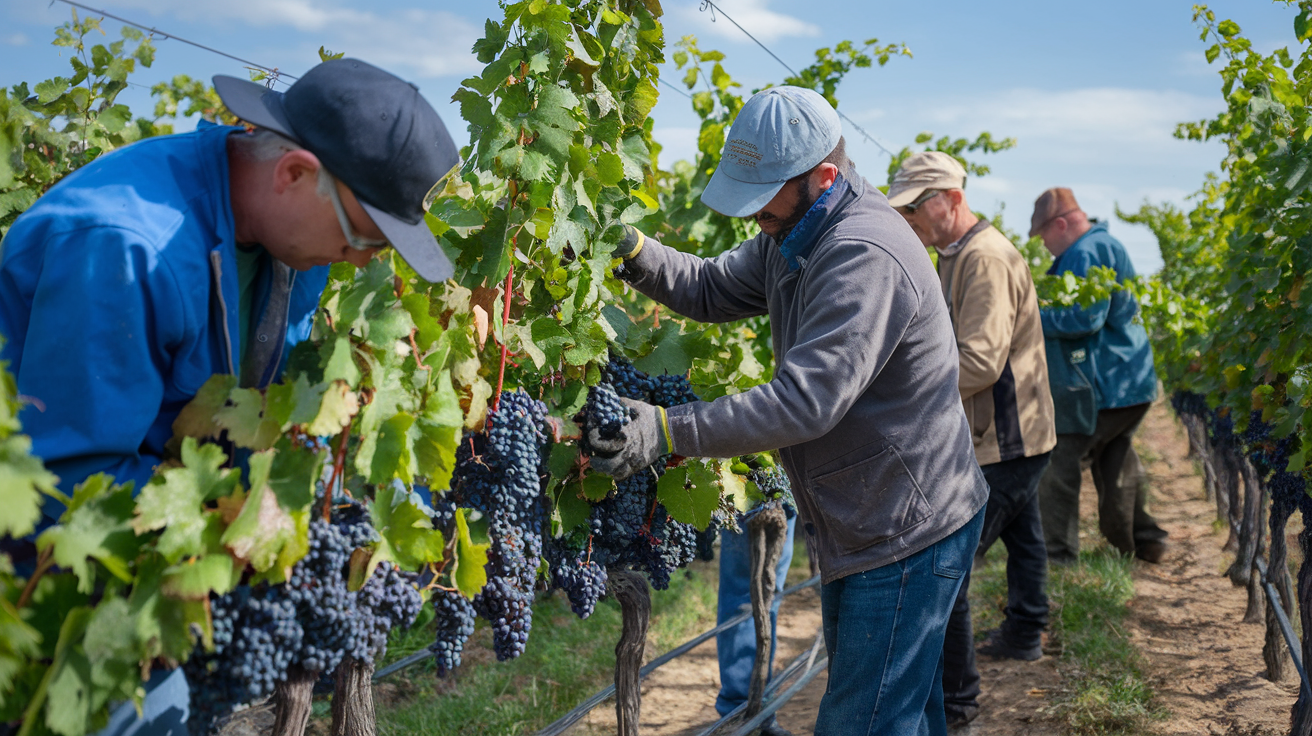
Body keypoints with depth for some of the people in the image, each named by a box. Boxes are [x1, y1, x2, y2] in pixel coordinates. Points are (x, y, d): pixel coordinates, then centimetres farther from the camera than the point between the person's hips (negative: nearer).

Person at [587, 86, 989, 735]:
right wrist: (631, 251, -10)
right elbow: (711, 290, 8)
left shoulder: (866, 257, -28)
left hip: (908, 535, -10)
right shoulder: (794, 233, 5)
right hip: (858, 528, 10)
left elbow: (806, 400, -35)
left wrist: (669, 430, -39)